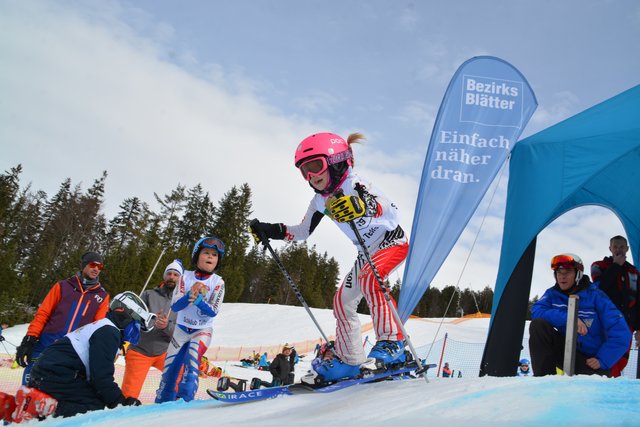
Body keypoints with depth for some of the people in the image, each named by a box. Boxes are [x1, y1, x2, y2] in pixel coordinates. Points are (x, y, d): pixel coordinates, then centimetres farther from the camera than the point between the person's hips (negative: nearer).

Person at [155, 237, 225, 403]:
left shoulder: (218, 282, -8)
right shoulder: (186, 276, -5)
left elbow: (213, 311, -15)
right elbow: (174, 306, -11)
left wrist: (198, 300, -33)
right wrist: (189, 295, -30)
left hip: (203, 330, -2)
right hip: (181, 329, 2)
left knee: (192, 358, -26)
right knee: (169, 368, 1)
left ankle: (185, 399, -23)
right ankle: (162, 402, 17)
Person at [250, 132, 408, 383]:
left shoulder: (354, 185, -26)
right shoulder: (321, 200, -2)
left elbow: (392, 212, -40)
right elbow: (303, 231, 10)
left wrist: (363, 207, -60)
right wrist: (269, 231, -1)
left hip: (393, 242, -8)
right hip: (368, 253, 9)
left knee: (368, 278, -36)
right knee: (342, 301, 7)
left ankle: (392, 343, -31)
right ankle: (350, 361, 19)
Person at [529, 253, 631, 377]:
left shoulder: (595, 296, -10)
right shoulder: (553, 293, -2)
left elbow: (621, 333, -16)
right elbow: (536, 311, -22)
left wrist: (602, 360, -17)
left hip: (591, 360, -2)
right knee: (538, 324, -23)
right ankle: (543, 378, -19)